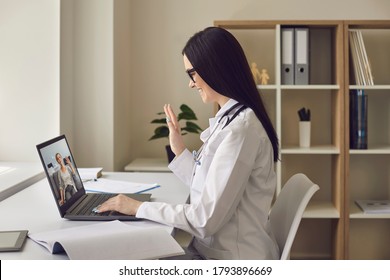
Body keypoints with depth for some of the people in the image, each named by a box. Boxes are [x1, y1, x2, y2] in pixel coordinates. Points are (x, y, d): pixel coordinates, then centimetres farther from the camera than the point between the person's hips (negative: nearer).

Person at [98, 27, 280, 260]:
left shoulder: (240, 128, -21)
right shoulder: (230, 118, 8)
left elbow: (206, 219, -22)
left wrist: (139, 208, -14)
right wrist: (179, 149, 5)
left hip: (232, 259, -8)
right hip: (213, 249, 8)